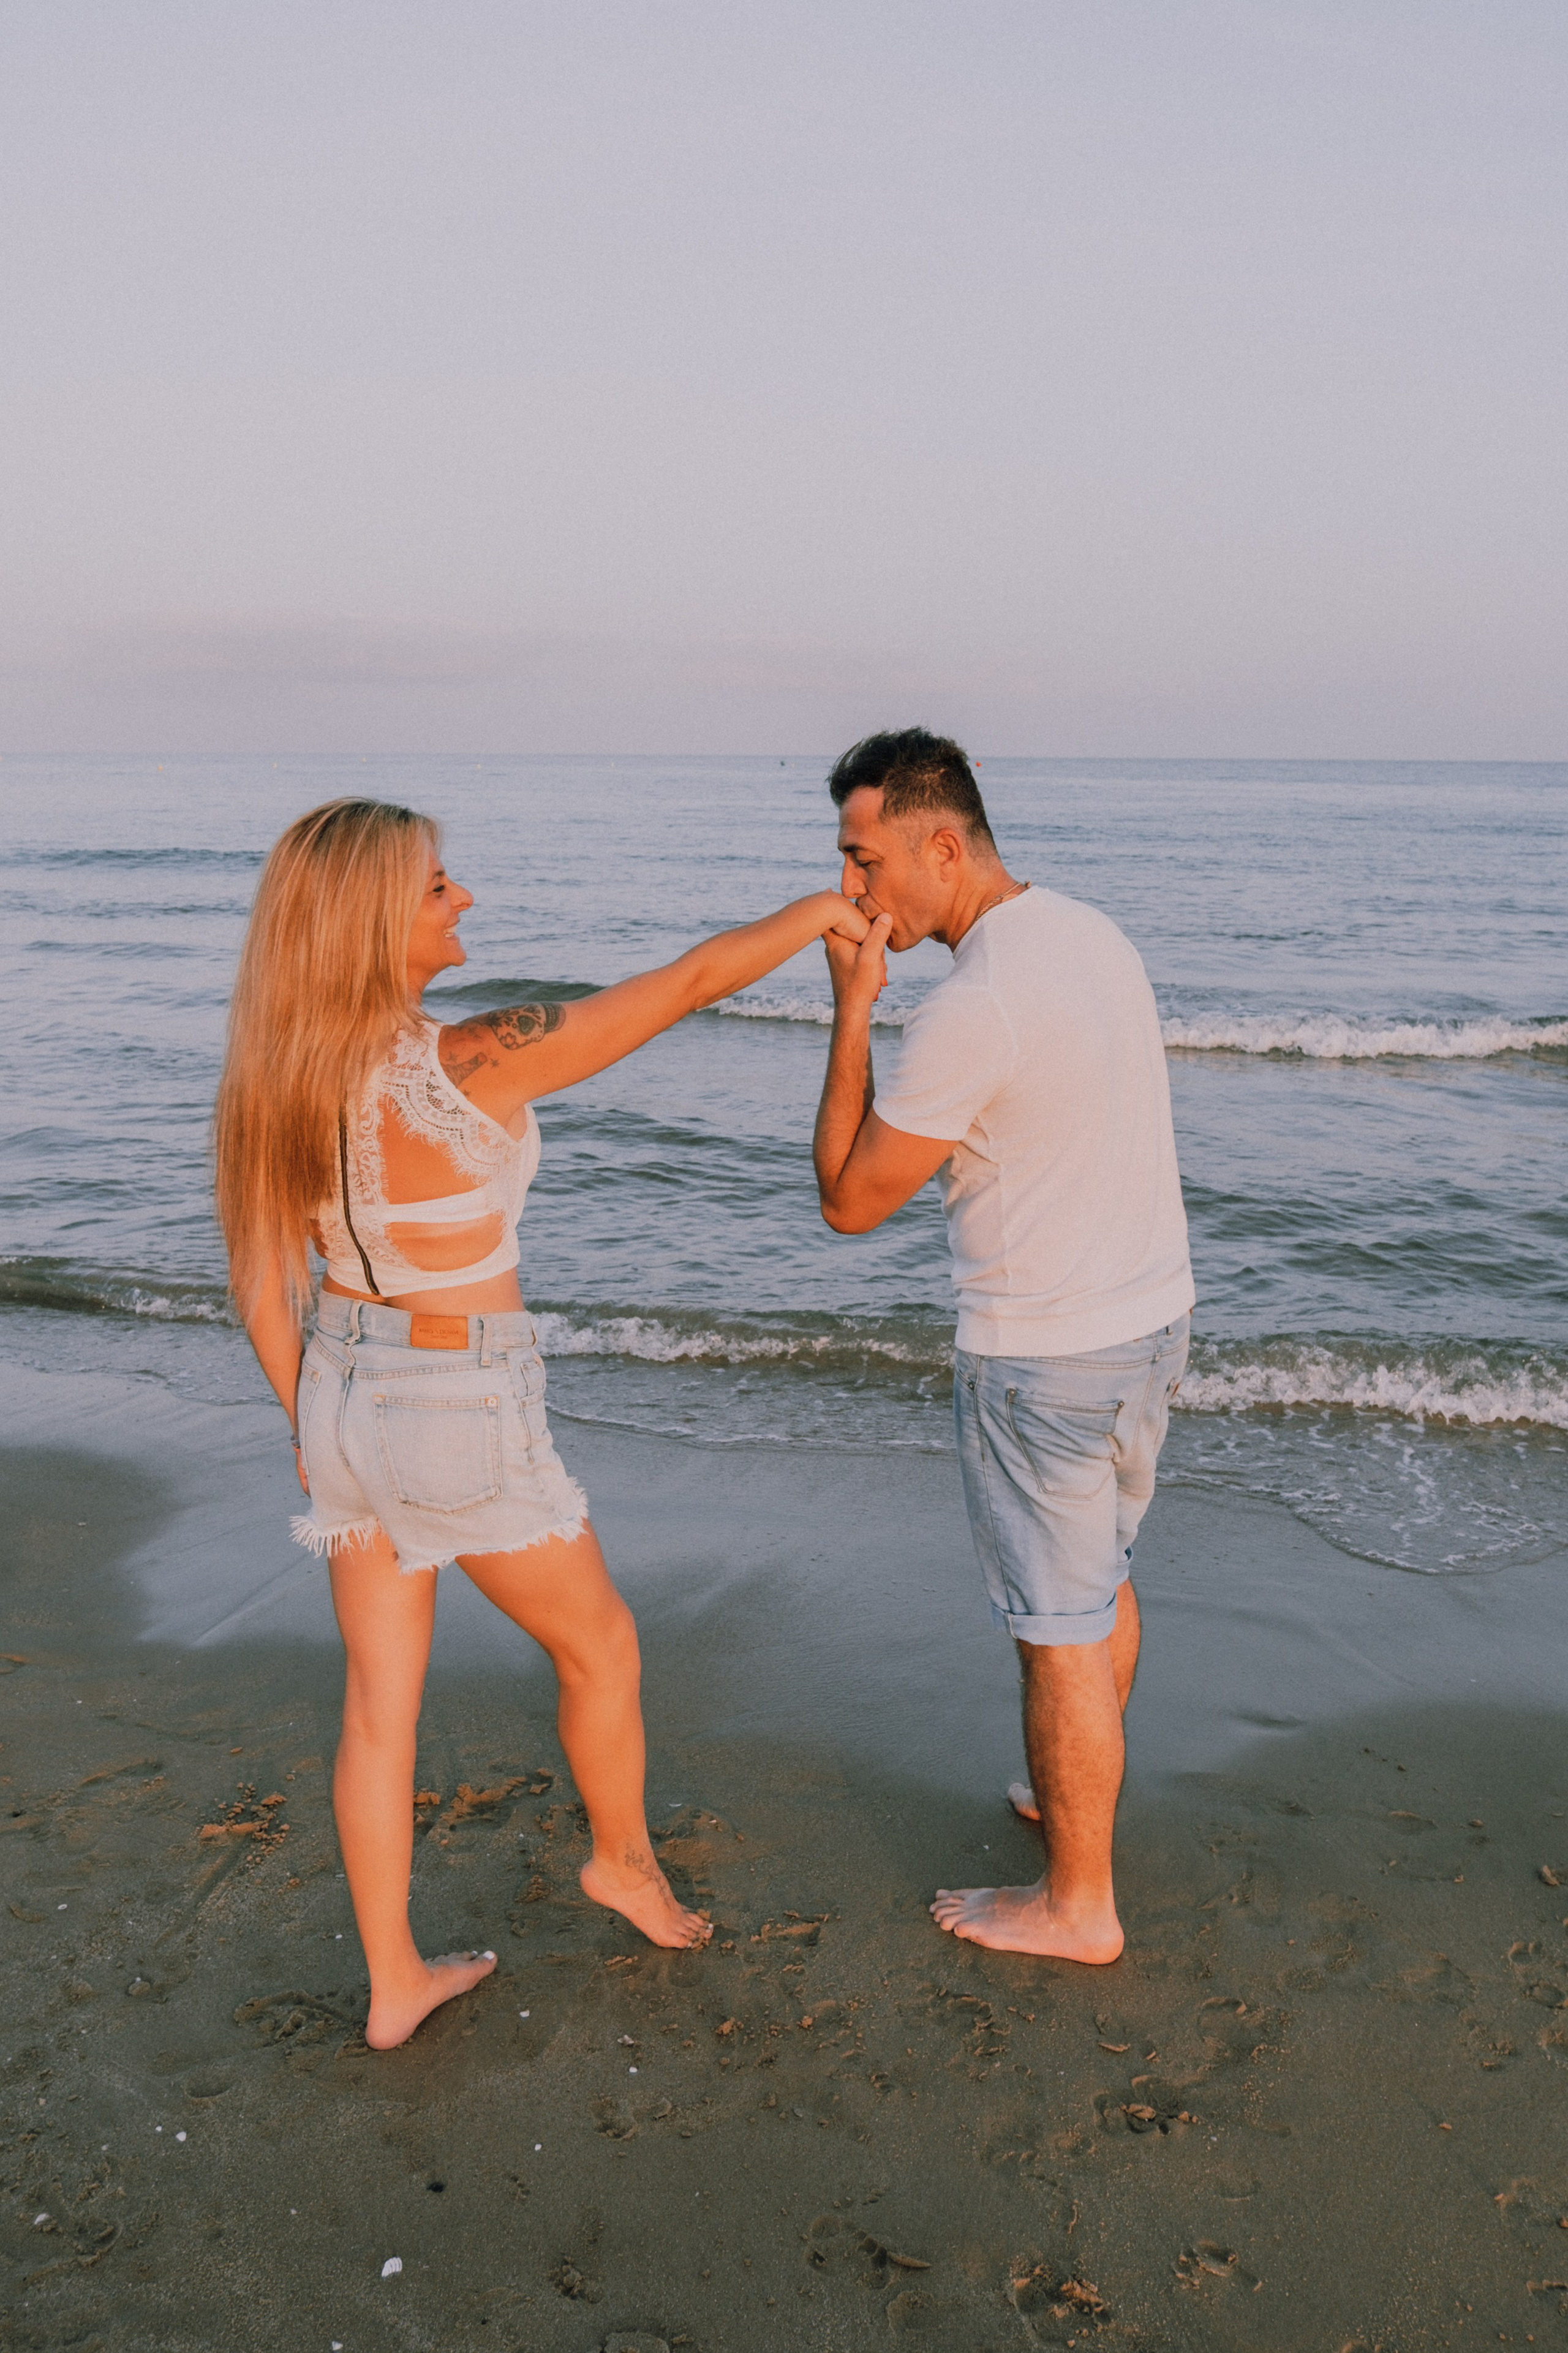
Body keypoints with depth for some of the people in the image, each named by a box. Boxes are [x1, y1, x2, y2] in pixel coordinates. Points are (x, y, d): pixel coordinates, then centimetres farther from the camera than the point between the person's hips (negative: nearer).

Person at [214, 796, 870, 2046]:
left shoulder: (276, 1077, -6)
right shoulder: (478, 1063, -26)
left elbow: (265, 1286, 2)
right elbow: (690, 980, -20)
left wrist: (310, 1428, 16)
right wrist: (818, 909, -5)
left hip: (347, 1396, 7)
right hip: (465, 1422, -6)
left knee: (382, 1702, 18)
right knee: (601, 1645, 21)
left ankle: (394, 1985, 34)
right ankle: (626, 1860, 46)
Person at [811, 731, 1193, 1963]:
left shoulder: (972, 1008, -25)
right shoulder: (1091, 932, 4)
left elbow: (850, 1199, -16)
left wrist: (853, 1006, -15)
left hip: (1044, 1354, -9)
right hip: (1151, 1312, 9)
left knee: (1060, 1627, 6)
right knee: (1103, 1573, 25)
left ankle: (1077, 1903, 23)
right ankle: (1080, 1793, 46)